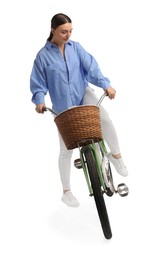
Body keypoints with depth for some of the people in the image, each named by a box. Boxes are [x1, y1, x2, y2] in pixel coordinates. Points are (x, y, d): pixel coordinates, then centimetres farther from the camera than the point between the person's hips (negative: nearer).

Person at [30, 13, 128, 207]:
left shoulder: (75, 47, -3)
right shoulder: (43, 56, -8)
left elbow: (91, 67, -9)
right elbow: (38, 84, -4)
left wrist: (105, 84, -22)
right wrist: (40, 101, -22)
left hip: (84, 94, 1)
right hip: (63, 106, -1)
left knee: (105, 118, -31)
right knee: (66, 150, 7)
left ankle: (115, 155, -5)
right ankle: (66, 192, 23)